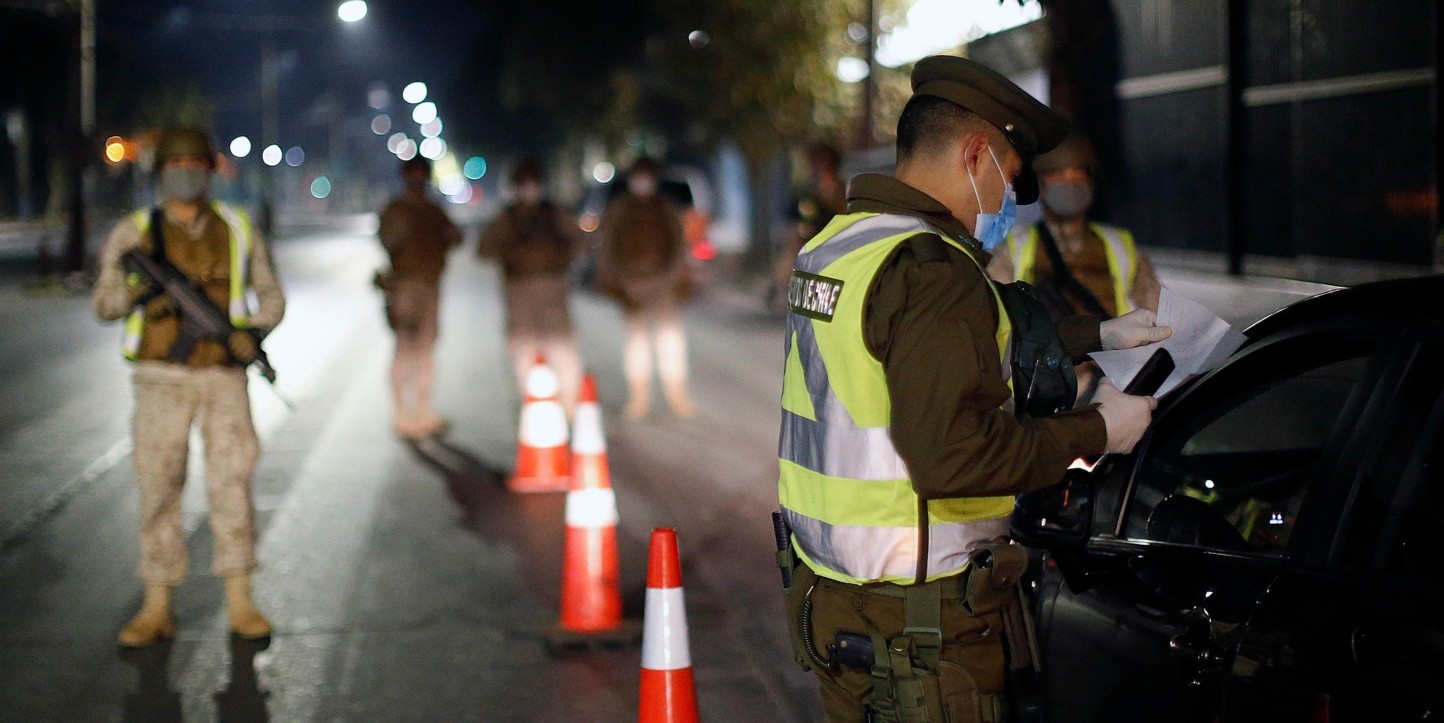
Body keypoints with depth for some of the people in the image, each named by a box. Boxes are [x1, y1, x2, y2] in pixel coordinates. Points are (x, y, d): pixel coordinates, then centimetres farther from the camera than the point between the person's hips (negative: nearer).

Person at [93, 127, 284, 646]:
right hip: (162, 379, 0)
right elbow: (104, 303, -4)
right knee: (159, 488, 1)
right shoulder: (133, 233, 1)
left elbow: (271, 294, 10)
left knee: (231, 483, -4)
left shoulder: (236, 229, 5)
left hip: (223, 376, 0)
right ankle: (157, 608, 10)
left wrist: (253, 330, -11)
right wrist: (136, 293, -27)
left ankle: (240, 603, 3)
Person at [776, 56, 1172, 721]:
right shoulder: (931, 272, -20)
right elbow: (953, 455, -27)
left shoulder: (832, 247, 11)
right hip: (920, 625, -9)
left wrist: (1093, 335, 27)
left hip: (827, 593, 9)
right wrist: (1095, 431, -15)